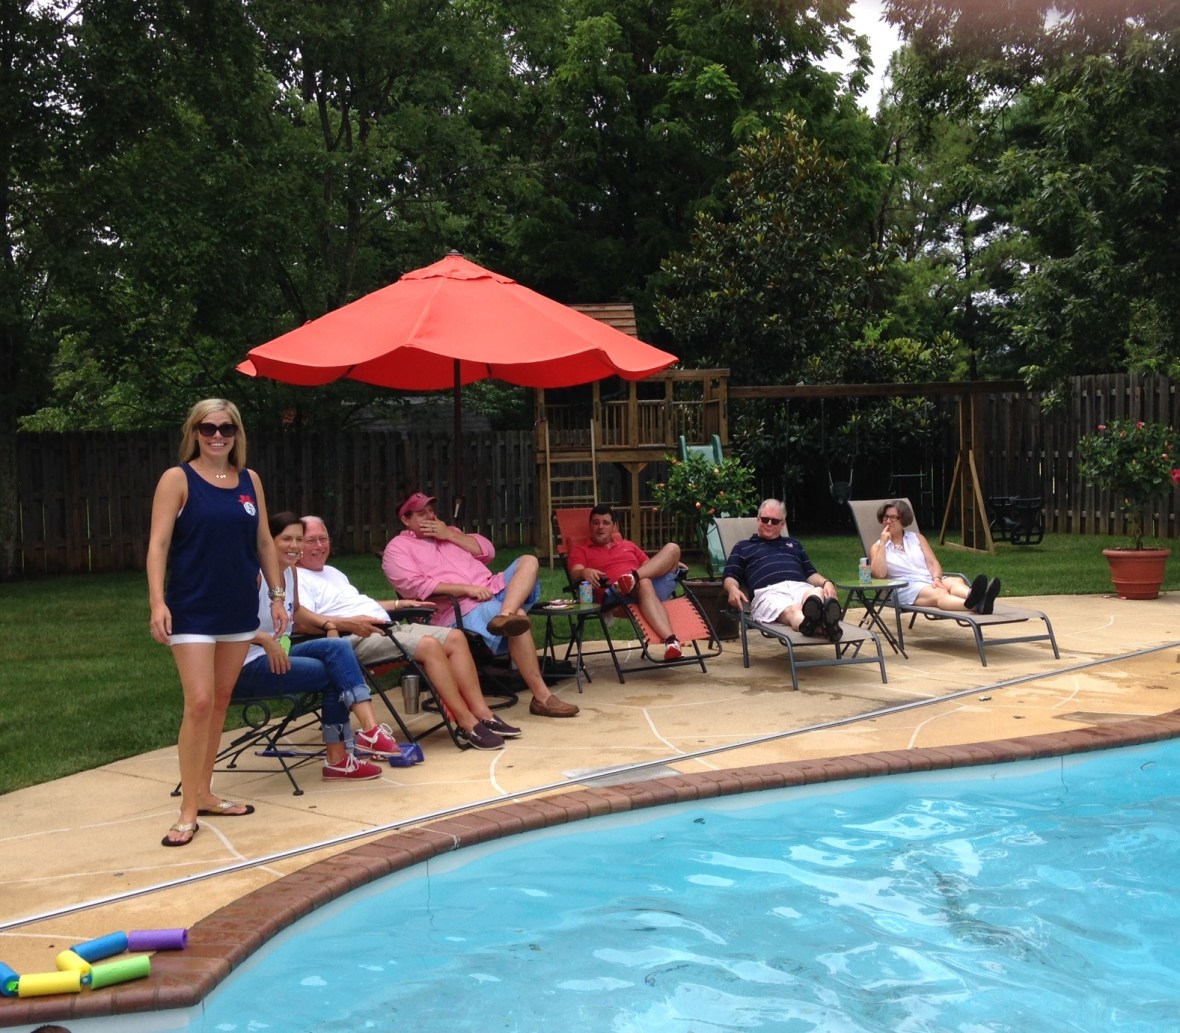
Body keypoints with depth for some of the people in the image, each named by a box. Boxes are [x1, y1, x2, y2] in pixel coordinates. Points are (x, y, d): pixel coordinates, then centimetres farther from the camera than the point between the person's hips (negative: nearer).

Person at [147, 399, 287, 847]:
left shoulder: (250, 480, 8)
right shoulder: (178, 479, -5)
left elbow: (264, 543, 13)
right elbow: (158, 544, -10)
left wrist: (277, 595, 9)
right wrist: (157, 602, -20)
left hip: (240, 608, 5)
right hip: (193, 609, -5)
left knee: (220, 701, 12)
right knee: (199, 703, -10)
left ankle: (204, 792, 24)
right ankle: (189, 810, -3)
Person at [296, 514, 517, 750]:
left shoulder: (333, 572, 28)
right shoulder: (298, 579, -3)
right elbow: (302, 620, -21)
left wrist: (398, 604, 29)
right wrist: (348, 623, -32)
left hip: (388, 627, 10)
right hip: (355, 641, -10)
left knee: (455, 638, -5)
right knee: (429, 645, -28)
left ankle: (482, 713, -8)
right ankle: (467, 724, -23)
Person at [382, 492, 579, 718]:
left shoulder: (448, 532, 28)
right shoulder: (398, 548, 5)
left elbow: (488, 551, 16)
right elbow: (416, 586, -13)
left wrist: (450, 534, 3)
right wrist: (466, 589, -20)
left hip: (494, 589, 8)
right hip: (459, 608, -8)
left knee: (528, 561, -14)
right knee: (518, 621, -31)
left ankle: (506, 615, -41)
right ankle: (541, 697, -31)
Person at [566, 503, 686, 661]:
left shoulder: (628, 545, 34)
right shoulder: (581, 550, 18)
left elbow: (651, 567, 32)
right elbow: (575, 574, -2)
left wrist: (672, 564, 11)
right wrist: (585, 572, -26)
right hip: (614, 594, -5)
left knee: (672, 548, -12)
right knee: (644, 583, -40)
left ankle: (633, 577, -35)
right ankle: (669, 640, -58)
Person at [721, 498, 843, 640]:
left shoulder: (794, 543, 38)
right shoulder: (743, 547, 29)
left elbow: (811, 573, 31)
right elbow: (730, 577, 17)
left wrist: (826, 582, 6)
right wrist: (733, 589, -9)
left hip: (801, 587, 3)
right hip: (769, 592, -3)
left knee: (818, 593, -39)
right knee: (791, 610, -41)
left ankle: (826, 623, -73)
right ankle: (818, 628, -75)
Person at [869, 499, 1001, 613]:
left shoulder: (916, 537, 21)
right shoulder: (877, 547, 11)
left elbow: (933, 563, 11)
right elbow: (879, 574, -7)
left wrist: (936, 578, -12)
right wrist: (883, 543, -7)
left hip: (930, 580, 5)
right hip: (906, 588, -4)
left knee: (956, 581, -31)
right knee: (939, 594, -37)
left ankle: (978, 601, -66)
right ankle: (974, 605, -70)